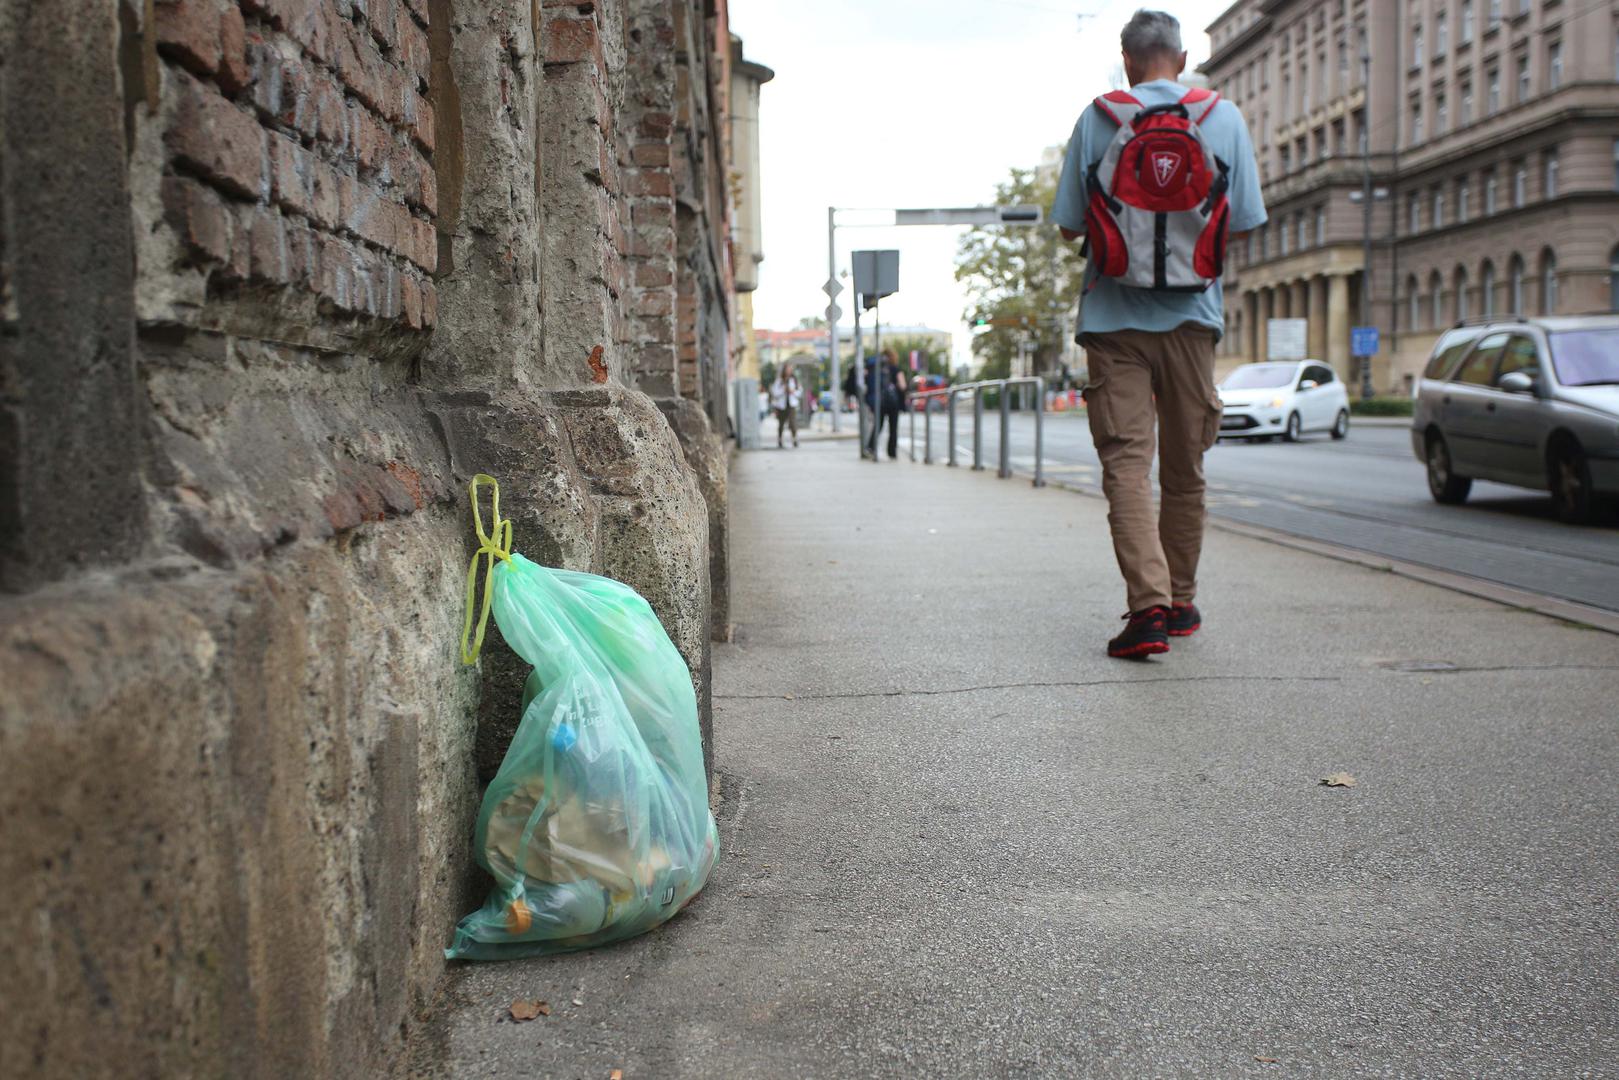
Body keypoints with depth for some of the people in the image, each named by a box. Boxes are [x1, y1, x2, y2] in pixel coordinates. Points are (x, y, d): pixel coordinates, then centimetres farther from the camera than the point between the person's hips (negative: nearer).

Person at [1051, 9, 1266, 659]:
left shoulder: (1095, 121, -2)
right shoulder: (1224, 118, 2)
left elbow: (1069, 226, 0)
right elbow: (1243, 225, 2)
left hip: (1114, 319, -2)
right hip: (1191, 316, 2)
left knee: (1126, 460, -3)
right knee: (1184, 468, 12)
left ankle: (1149, 604, -17)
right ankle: (1181, 603, 23)